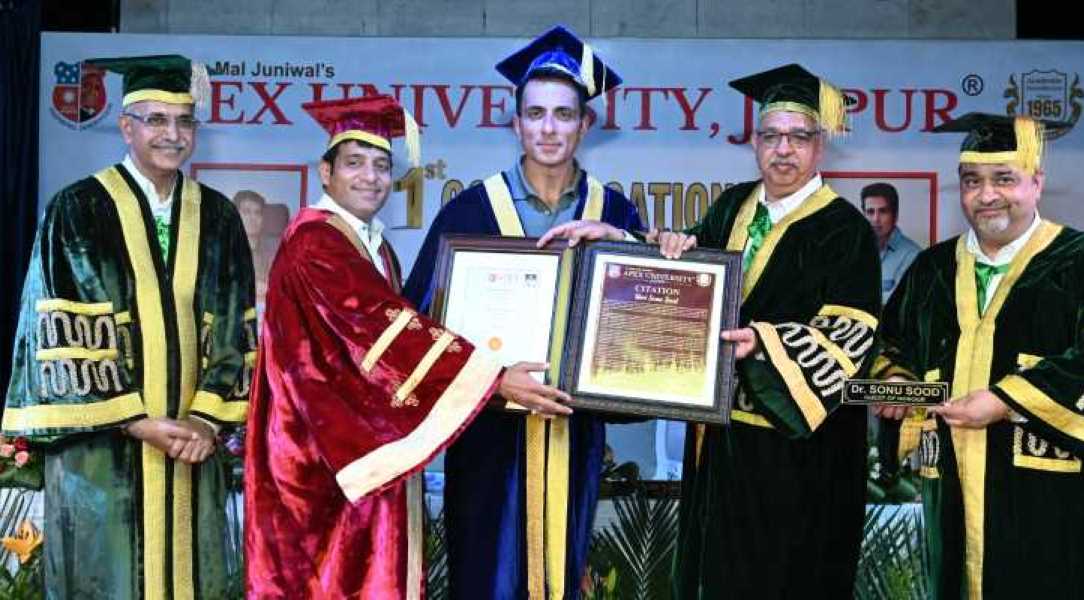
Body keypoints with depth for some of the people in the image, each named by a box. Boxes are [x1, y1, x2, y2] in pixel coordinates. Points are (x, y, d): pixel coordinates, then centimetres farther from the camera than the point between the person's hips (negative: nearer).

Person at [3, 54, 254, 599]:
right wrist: (138, 422, -12)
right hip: (102, 446, -3)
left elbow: (233, 329, 5)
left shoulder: (216, 217, 8)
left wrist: (205, 418, -8)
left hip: (190, 444, 3)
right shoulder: (78, 211, -3)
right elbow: (64, 334, -7)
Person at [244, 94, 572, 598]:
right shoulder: (313, 243, -18)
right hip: (321, 446, -9)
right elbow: (385, 327, -26)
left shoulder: (375, 246, 12)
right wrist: (495, 380, -29)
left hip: (367, 441, 9)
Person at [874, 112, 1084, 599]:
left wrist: (1007, 402, -17)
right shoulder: (933, 269, 14)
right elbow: (893, 343, 23)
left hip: (1045, 483, -4)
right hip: (953, 481, 4)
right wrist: (895, 379, 2)